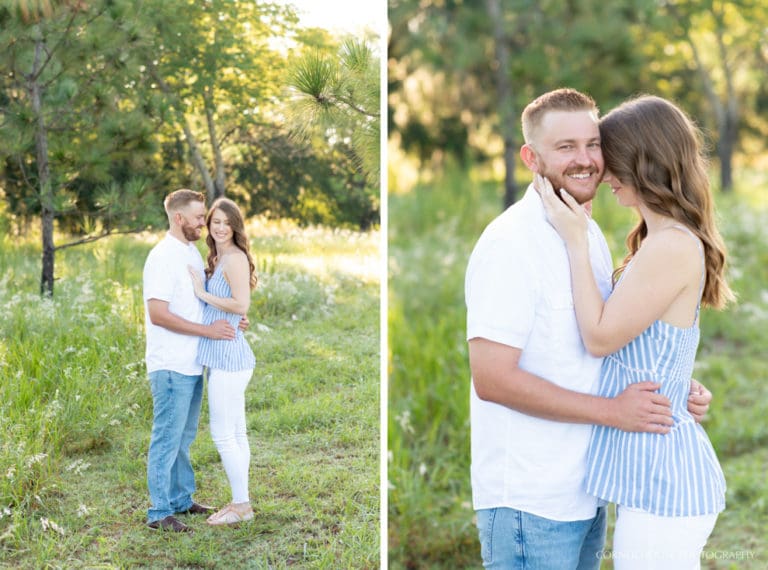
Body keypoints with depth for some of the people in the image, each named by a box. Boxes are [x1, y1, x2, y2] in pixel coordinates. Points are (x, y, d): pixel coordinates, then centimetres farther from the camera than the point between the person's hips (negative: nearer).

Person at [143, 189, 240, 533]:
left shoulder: (193, 253, 12)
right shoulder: (163, 257, -16)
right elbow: (158, 314, -22)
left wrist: (233, 319, 4)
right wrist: (207, 331, -22)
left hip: (193, 363, 9)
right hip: (171, 365, -9)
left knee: (184, 437, 17)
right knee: (167, 438, -3)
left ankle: (181, 500, 28)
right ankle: (159, 513, 5)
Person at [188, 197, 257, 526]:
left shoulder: (235, 258, -13)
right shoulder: (218, 258, 16)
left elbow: (241, 305, -22)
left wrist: (202, 293, -15)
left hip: (228, 355, -10)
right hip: (223, 354, 10)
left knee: (223, 434, -4)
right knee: (235, 433, 14)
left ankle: (241, 506, 6)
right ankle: (240, 502, 22)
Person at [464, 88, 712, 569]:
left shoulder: (591, 236, 10)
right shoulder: (512, 243, -18)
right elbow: (492, 378, -23)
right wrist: (612, 410, -20)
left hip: (586, 490, 8)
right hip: (530, 505, -8)